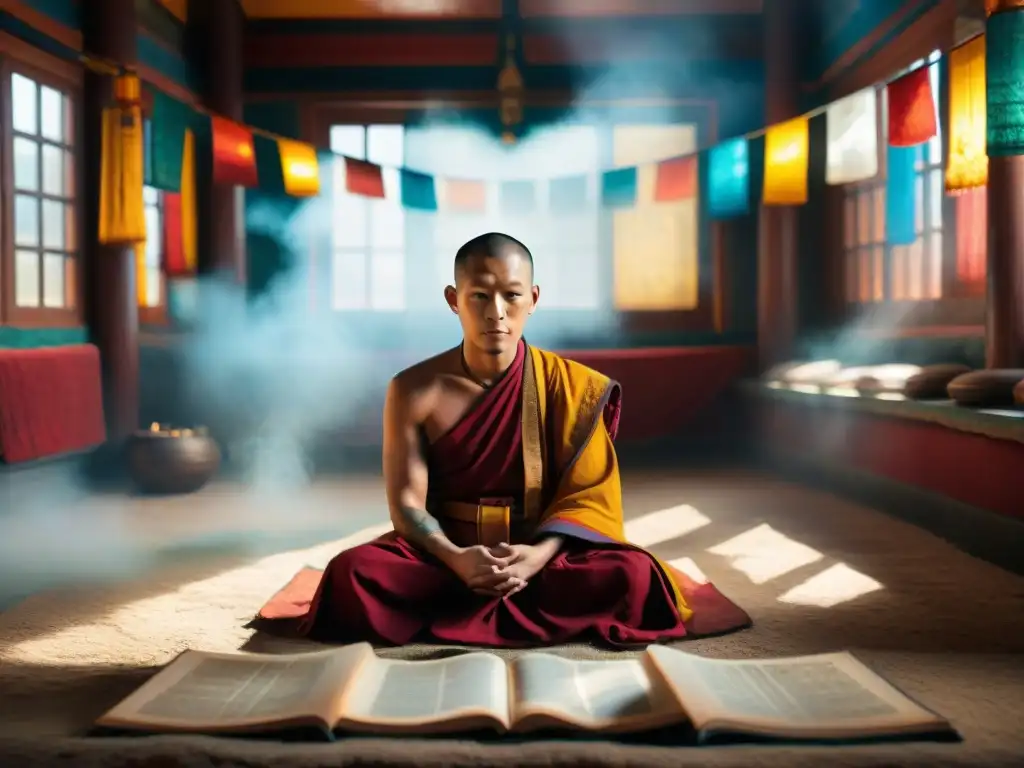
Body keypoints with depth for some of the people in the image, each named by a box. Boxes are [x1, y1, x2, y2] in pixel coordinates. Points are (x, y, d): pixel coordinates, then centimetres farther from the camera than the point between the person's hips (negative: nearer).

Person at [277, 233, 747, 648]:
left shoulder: (570, 387, -4)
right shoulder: (415, 390, -5)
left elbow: (587, 495, -5)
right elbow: (407, 501, -7)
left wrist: (540, 554, -25)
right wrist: (455, 559, -27)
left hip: (537, 553, 0)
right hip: (447, 554, 0)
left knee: (634, 576, -30)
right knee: (351, 573, -30)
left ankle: (444, 618, -20)